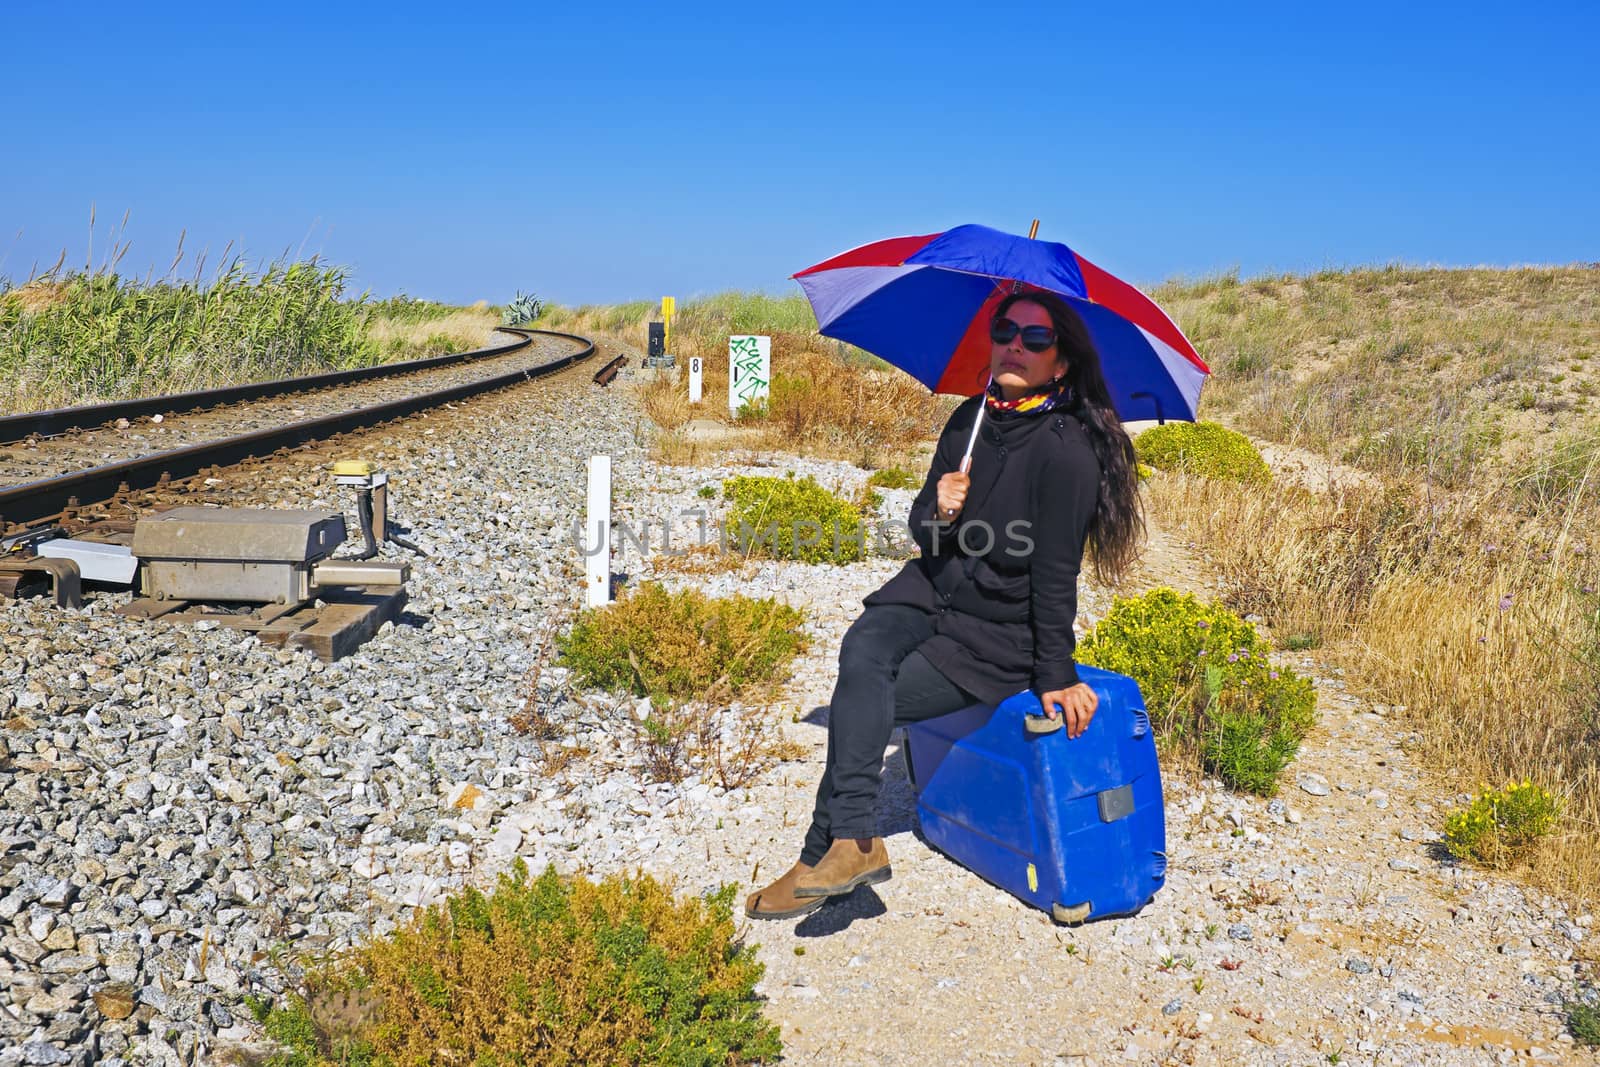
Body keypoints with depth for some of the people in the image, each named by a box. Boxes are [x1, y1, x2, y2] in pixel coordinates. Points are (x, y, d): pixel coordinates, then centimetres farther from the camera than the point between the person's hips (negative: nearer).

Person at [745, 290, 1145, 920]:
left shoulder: (1065, 452, -18)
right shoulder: (972, 419, 2)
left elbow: (1054, 574, -15)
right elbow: (924, 530, 8)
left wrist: (1055, 675, -11)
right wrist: (936, 511, -16)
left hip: (996, 637, -5)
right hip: (931, 593, 5)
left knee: (857, 706, -17)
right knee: (861, 655, -25)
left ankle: (827, 851, -4)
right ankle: (853, 839, -28)